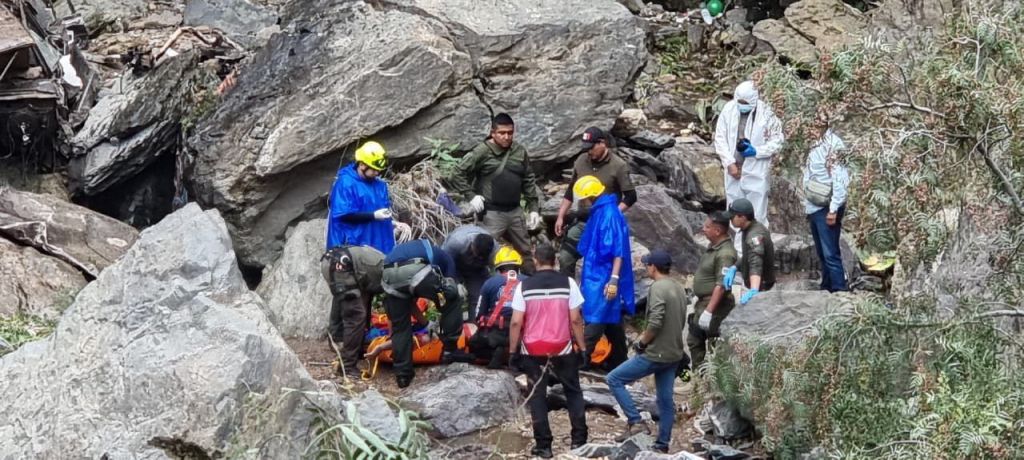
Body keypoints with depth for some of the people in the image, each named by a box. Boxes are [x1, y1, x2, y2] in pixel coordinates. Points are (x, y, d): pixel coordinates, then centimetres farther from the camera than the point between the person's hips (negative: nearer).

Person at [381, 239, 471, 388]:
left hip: (389, 276, 4)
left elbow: (411, 299, 48)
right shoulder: (444, 257, 35)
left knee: (400, 326, 19)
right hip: (417, 271, -4)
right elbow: (450, 291, 33)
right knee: (451, 301, 20)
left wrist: (423, 321, 57)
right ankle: (450, 350, 21)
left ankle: (403, 374, 20)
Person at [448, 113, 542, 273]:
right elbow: (458, 174, -9)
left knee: (526, 252, 18)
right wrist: (471, 195, -14)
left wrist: (533, 208, 9)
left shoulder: (520, 151, 5)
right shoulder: (482, 152, -11)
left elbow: (529, 181, 12)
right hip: (492, 214, -6)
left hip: (515, 212, 6)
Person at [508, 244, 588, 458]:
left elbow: (516, 323, -7)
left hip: (533, 352, 0)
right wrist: (582, 347, 2)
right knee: (573, 393, 17)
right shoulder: (568, 283, -5)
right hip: (563, 350, 0)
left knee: (537, 397, 7)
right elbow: (575, 320, -6)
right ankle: (579, 439, 15)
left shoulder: (524, 286, -5)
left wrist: (513, 351, 1)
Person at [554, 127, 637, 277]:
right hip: (581, 222, 5)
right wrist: (561, 217, 10)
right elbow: (571, 191, 14)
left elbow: (630, 196, -9)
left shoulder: (618, 166, -12)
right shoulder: (581, 161, 3)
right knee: (565, 258, 2)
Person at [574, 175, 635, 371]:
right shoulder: (598, 213, 13)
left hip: (603, 279, -10)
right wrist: (584, 278, 25)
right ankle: (618, 361, 22)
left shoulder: (610, 214, -17)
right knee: (612, 321, 15)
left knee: (595, 322, -11)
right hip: (596, 277, 10)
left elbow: (618, 250, -21)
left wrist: (614, 279, -26)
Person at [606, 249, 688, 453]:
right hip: (674, 353, 9)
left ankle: (635, 422, -6)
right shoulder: (679, 288, 9)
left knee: (614, 379, 0)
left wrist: (641, 343, -9)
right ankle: (662, 444, 17)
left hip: (656, 353, -9)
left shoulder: (658, 288, -17)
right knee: (665, 399, 13)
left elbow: (655, 323, -25)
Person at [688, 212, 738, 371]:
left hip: (715, 305, -11)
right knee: (694, 340, 20)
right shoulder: (713, 246, 9)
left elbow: (721, 285, -28)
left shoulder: (725, 254, -23)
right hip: (703, 302, 11)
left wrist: (708, 311, -30)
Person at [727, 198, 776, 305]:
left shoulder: (754, 236, -28)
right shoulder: (749, 230, 3)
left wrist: (754, 290, -57)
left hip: (761, 287, -10)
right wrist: (734, 268, -2)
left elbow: (756, 264, -43)